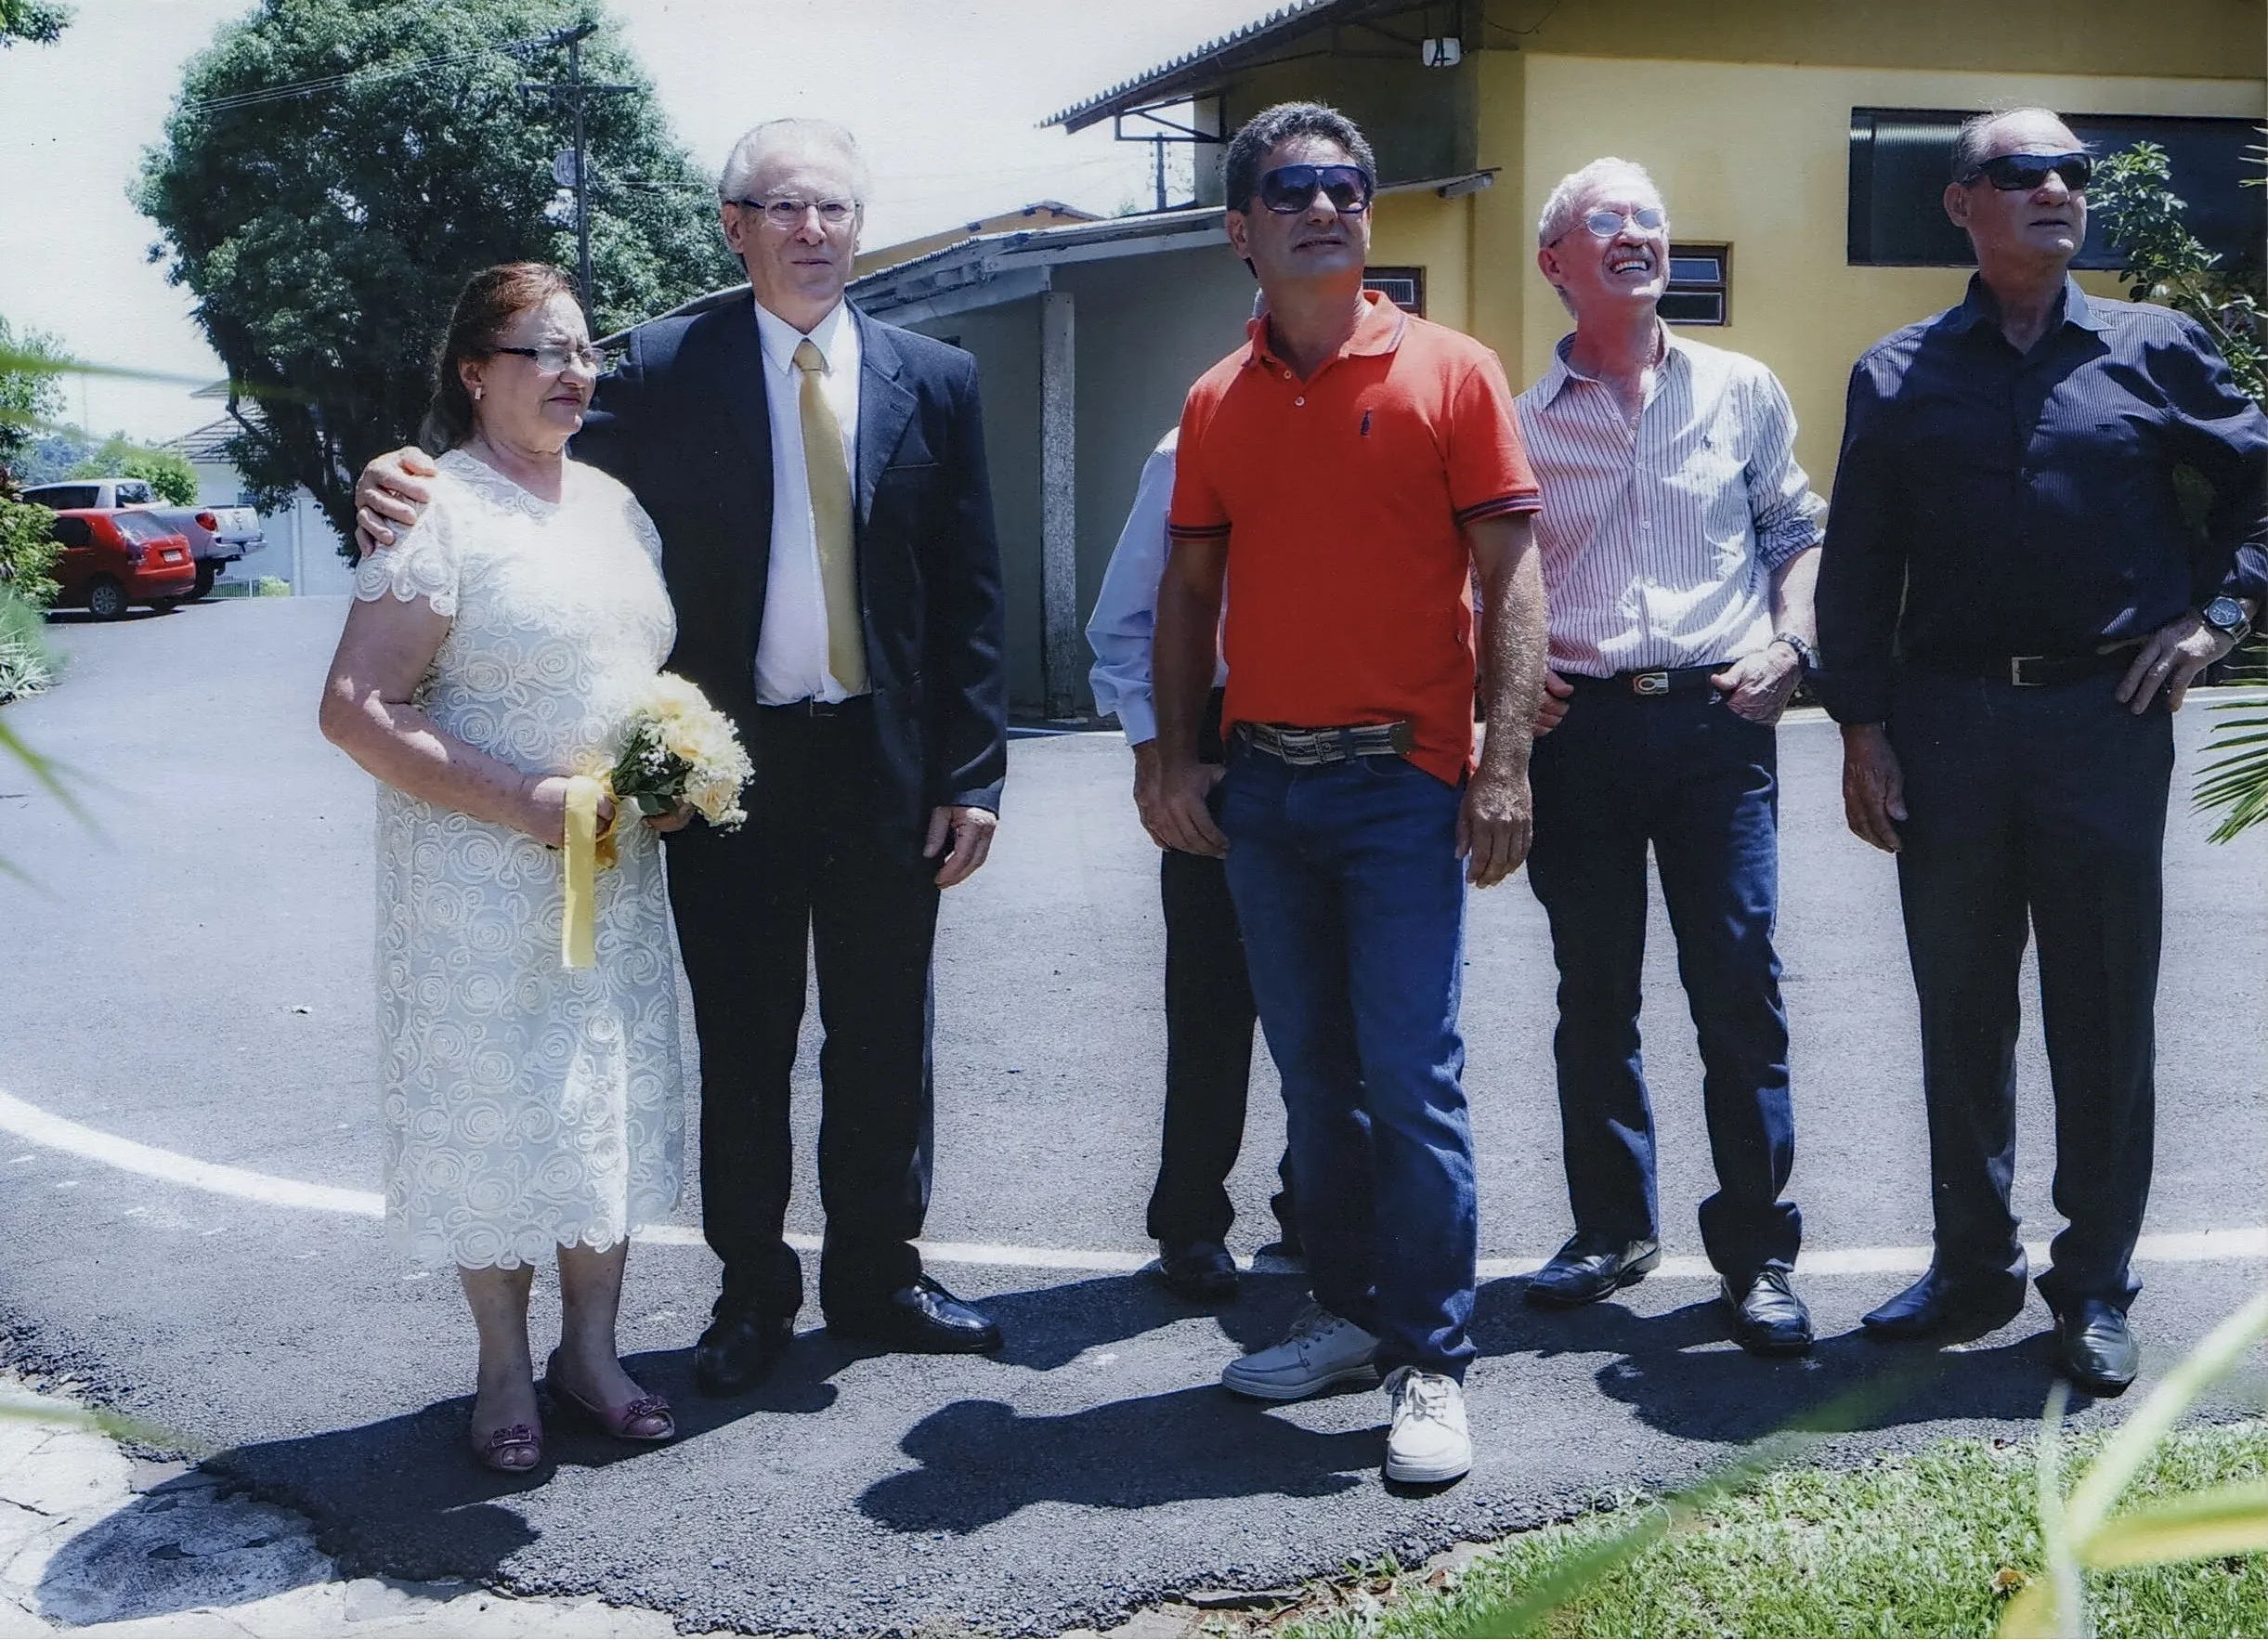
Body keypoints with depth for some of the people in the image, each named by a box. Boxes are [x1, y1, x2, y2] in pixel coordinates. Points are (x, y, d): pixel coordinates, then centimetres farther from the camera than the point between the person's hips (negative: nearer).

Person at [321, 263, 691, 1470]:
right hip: (480, 879, -6)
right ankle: (505, 1371, 21)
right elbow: (356, 707, -17)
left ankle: (591, 1351, 27)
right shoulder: (437, 512, -12)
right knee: (496, 1111, 4)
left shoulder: (614, 504, 9)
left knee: (611, 1106, 12)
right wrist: (528, 803, -22)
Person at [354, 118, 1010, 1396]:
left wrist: (973, 773, -2)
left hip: (886, 764, 2)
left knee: (885, 1037, 12)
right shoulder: (664, 368, -1)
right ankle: (755, 1292, 25)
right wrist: (426, 494, -26)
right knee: (741, 1042, 10)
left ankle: (878, 1274, 30)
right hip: (728, 758, -1)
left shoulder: (935, 379, 4)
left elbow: (971, 592, 3)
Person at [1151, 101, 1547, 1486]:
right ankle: (1354, 1315, 25)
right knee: (1316, 1076, 12)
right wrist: (1177, 757, 4)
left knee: (1413, 1080, -5)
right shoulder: (1218, 404, 10)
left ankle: (1435, 1366, 4)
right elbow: (1190, 588, 13)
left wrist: (1505, 762, -14)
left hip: (1403, 782, -4)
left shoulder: (1450, 373, -2)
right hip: (1263, 786, 5)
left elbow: (1511, 574, -6)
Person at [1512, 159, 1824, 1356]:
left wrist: (1787, 643, 0)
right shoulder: (1517, 417, 7)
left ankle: (1757, 1250, 7)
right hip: (1576, 727, 1)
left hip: (1717, 718, 0)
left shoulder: (1742, 391, 9)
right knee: (1593, 994, 9)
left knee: (1741, 988, -4)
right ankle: (1612, 1226, 24)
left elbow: (1797, 531, 15)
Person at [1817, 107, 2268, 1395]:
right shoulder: (1899, 374, 7)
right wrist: (1861, 725, 1)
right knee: (1963, 1012, 9)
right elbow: (1856, 562, 7)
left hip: (2106, 719, -1)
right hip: (1947, 721, 1)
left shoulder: (2156, 349, 6)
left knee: (2105, 1014, 4)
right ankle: (1973, 1267, 23)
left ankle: (2098, 1288, 17)